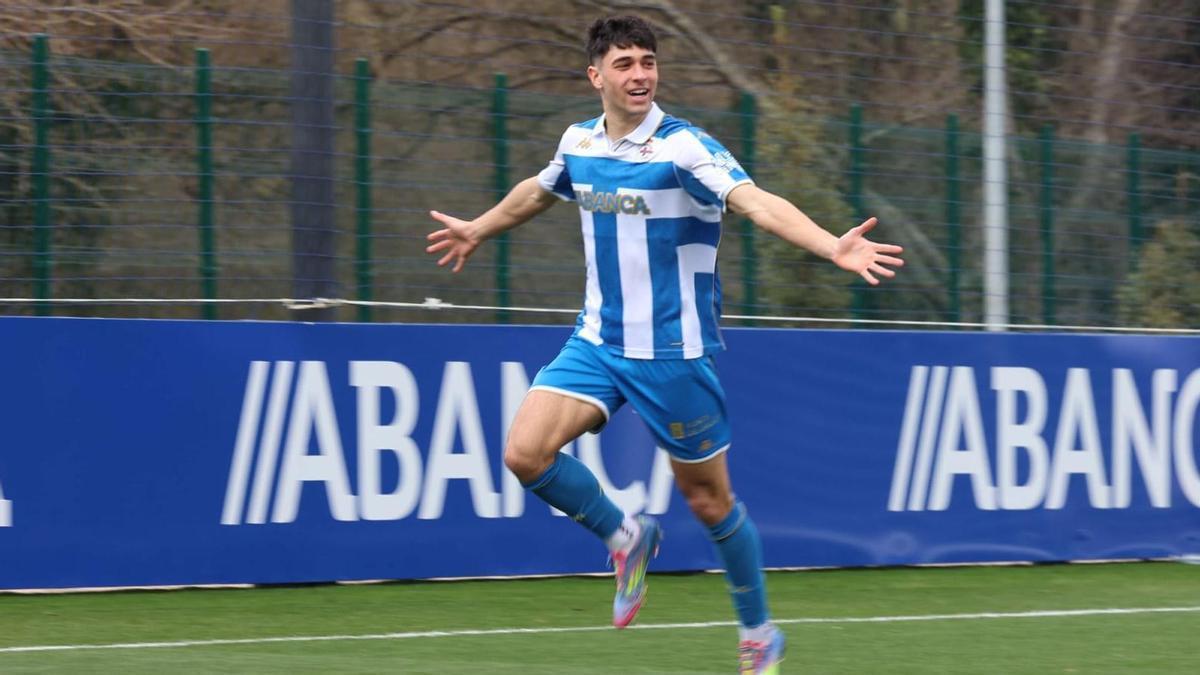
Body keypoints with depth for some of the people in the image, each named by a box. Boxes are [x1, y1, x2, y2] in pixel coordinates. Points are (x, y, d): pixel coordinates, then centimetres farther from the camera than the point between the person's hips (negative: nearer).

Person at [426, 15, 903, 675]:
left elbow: (758, 202, -32)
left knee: (709, 500, 5)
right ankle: (625, 537, 11)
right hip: (598, 341, 5)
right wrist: (478, 228, 43)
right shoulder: (579, 143, 3)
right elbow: (538, 191, 26)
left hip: (673, 350, -5)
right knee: (526, 452, -14)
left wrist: (833, 247, -49)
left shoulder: (684, 148, -17)